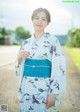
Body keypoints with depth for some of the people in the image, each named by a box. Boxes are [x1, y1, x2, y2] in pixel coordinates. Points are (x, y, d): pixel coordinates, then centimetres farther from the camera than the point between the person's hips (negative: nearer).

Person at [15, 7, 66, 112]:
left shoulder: (53, 40, -7)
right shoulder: (26, 42, 8)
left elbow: (59, 68, -10)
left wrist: (53, 93, -14)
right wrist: (19, 58, -7)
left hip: (43, 88, -4)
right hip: (26, 88, 5)